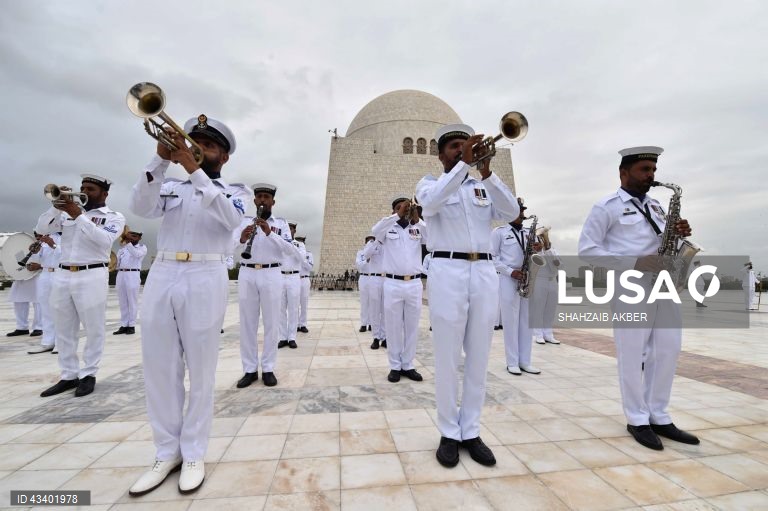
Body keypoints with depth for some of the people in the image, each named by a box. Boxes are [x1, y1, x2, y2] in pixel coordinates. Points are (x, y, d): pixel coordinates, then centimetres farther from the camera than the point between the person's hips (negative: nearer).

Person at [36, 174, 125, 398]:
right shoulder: (68, 213, 16)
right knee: (64, 330, 10)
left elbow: (105, 239, -14)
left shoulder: (114, 217, 2)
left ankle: (88, 374, 12)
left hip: (92, 276, -5)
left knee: (94, 329, 1)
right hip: (62, 275, 5)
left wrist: (79, 216, -16)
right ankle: (69, 375, 20)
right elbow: (41, 229, 9)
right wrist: (56, 206, -3)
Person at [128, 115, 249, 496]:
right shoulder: (172, 187, 17)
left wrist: (193, 168, -19)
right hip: (161, 277, 4)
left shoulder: (235, 191, 9)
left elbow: (231, 218, -14)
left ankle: (193, 454, 17)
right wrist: (161, 159, -13)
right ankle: (167, 452, 22)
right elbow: (141, 207, -3)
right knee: (159, 371, 8)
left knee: (201, 372, 3)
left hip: (205, 281, -3)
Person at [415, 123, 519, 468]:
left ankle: (471, 432, 22)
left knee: (478, 359, 8)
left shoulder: (484, 188, 18)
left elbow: (512, 212, 0)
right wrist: (465, 163, -17)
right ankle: (449, 433, 18)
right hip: (447, 273, -3)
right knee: (448, 359, 2)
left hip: (485, 273, 4)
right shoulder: (429, 183, 10)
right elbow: (432, 202, -15)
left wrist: (487, 171, -10)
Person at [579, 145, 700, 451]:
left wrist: (679, 233, 0)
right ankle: (637, 420, 15)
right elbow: (586, 250, -12)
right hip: (630, 288, -7)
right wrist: (635, 263, -18)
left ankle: (659, 417, 25)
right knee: (632, 354, 0)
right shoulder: (606, 207, -4)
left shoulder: (655, 205, 20)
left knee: (668, 351, 10)